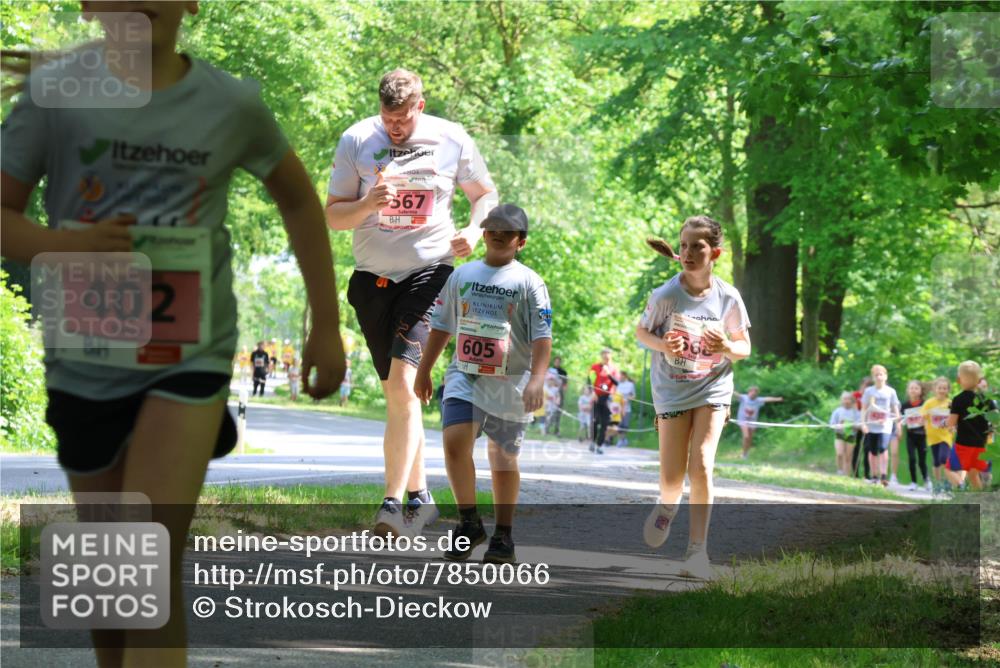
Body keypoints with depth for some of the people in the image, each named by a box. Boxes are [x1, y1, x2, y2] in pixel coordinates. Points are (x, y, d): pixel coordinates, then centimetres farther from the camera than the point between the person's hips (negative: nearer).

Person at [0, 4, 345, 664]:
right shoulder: (56, 94, -8)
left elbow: (298, 198, 12)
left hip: (192, 356, -1)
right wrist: (63, 245, -27)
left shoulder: (231, 104, -5)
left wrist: (327, 325, 11)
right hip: (87, 360, 1)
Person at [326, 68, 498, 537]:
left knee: (403, 383, -19)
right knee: (397, 394, 10)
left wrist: (474, 230, -8)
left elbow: (485, 194, 13)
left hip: (429, 272, -3)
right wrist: (368, 204, -20)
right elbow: (331, 216, 1)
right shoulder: (356, 140, -1)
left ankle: (393, 503, -21)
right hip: (373, 278, 3)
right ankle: (419, 496, 23)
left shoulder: (452, 140, -2)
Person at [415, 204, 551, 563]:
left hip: (509, 383, -2)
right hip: (464, 375, 2)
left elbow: (542, 336, -8)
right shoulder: (462, 275, 11)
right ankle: (469, 521, -9)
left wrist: (537, 379, -20)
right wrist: (424, 371, 20)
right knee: (455, 439, -20)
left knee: (504, 459, 6)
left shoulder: (528, 282, -1)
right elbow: (441, 325, 19)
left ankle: (503, 536, 17)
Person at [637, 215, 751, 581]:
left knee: (701, 465, -17)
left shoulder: (728, 298, -8)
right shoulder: (666, 295, -12)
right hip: (672, 390, 0)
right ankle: (667, 507, 41)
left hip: (713, 390, 0)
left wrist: (727, 347, -20)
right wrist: (663, 344, -19)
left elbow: (745, 347, 4)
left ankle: (697, 551, -14)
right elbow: (641, 332, 3)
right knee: (672, 477, 2)